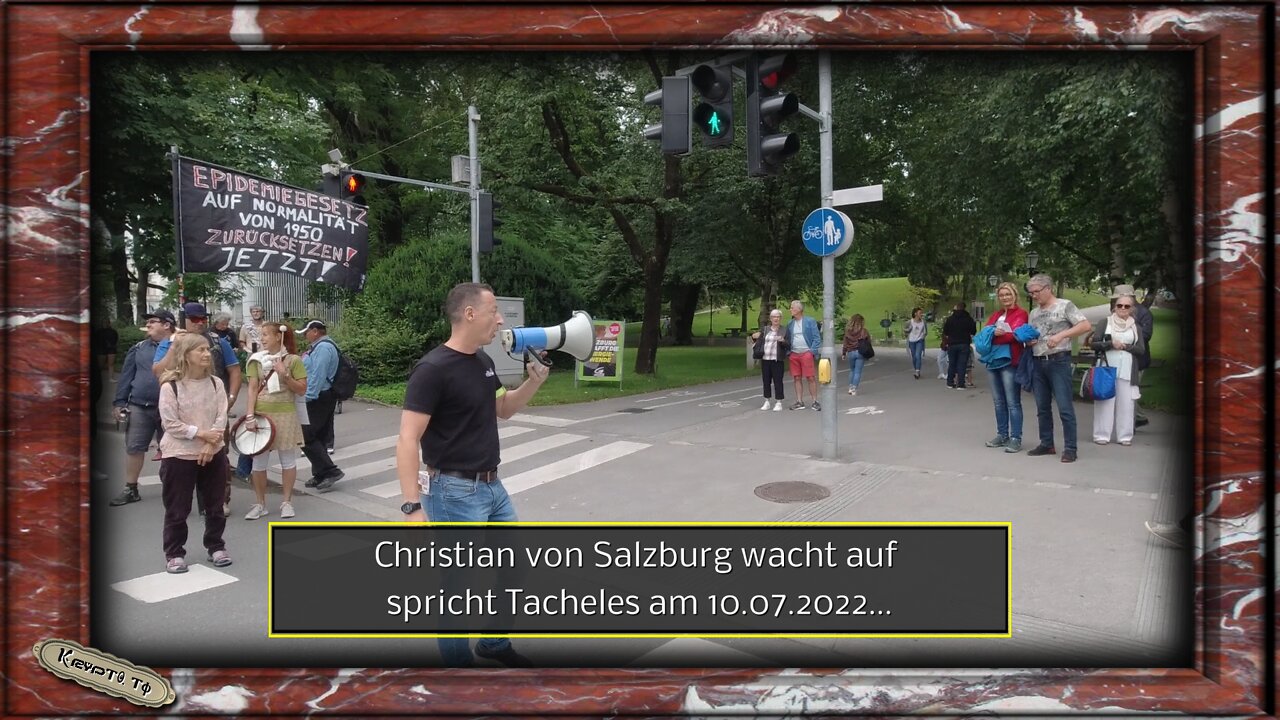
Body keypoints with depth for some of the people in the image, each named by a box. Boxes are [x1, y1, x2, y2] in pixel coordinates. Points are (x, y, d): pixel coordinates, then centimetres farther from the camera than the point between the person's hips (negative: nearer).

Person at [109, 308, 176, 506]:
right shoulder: (139, 348, 9)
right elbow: (127, 376, 9)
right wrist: (120, 402, 4)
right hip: (139, 407, 4)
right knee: (133, 448, 7)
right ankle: (131, 490, 20)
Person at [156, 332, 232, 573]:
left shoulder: (215, 383, 1)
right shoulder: (170, 386, -10)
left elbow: (222, 417, -2)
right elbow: (170, 423, -13)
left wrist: (211, 444, -14)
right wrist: (201, 433, -18)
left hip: (213, 453, 4)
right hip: (179, 455, -4)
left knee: (215, 505, 13)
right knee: (177, 509, 5)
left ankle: (216, 547, 27)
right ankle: (174, 553, 20)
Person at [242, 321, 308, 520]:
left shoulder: (293, 360, -3)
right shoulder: (257, 359, 3)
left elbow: (302, 390, -4)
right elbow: (252, 389, 0)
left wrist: (285, 375, -17)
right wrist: (249, 415, -8)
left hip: (285, 415, -2)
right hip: (261, 414, 2)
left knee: (288, 460, 6)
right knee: (259, 461, 7)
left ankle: (287, 502, 18)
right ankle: (260, 504, 19)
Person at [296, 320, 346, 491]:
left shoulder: (323, 347, -16)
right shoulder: (320, 346, 17)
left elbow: (317, 375, -23)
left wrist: (308, 397, -22)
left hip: (317, 399, -10)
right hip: (322, 398, 10)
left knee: (306, 437, -9)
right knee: (318, 437, 13)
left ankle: (331, 471, -8)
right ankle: (320, 476, 20)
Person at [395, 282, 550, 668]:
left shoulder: (483, 361, 7)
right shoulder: (433, 369, -18)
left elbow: (503, 409, 22)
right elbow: (407, 440, -21)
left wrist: (534, 382, 4)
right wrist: (412, 506, -27)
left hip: (492, 486, 9)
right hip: (455, 492, -9)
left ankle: (495, 643, 41)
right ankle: (458, 663, 25)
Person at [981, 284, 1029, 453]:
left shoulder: (1021, 314, -3)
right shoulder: (995, 315, 19)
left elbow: (1016, 335, -16)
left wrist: (993, 336, -11)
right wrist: (993, 333, -15)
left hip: (1010, 362, -7)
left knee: (1013, 403, -5)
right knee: (998, 402, 12)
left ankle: (1016, 439, -1)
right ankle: (1002, 435, 21)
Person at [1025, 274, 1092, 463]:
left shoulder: (1065, 305, -1)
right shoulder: (1033, 313, 16)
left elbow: (1085, 325, -10)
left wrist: (1061, 335, -19)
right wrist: (1028, 341, 0)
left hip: (1058, 361, -6)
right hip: (1038, 363, 7)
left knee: (1065, 407, -7)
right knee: (1042, 407, 11)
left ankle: (1070, 448, -2)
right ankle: (1047, 444, 20)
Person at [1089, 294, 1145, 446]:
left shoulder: (1136, 327, 11)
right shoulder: (1106, 322, 6)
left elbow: (1141, 349, 4)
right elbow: (1094, 344, -1)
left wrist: (1125, 346, -10)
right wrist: (1111, 344, -15)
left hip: (1127, 370, 2)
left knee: (1126, 402, 1)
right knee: (1105, 401, -2)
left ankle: (1125, 436, 9)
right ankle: (1102, 435, 3)